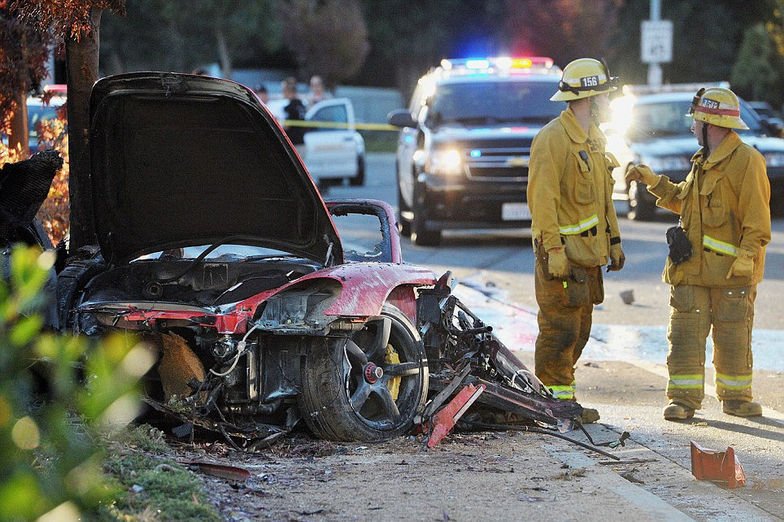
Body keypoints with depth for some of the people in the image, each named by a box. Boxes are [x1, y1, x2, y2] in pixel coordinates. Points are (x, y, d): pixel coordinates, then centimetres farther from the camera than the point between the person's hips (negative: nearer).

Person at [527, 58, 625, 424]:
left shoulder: (593, 139, 17)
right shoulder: (553, 138, -14)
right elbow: (542, 198, -19)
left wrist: (614, 240, 21)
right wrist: (553, 249, -23)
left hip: (588, 252, 10)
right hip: (562, 253, -10)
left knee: (579, 329, 12)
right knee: (560, 329, -8)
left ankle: (555, 395, 18)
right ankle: (558, 401, -5)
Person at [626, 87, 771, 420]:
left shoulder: (746, 160, -9)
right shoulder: (703, 162, 17)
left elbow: (757, 217, -14)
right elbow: (683, 200, 31)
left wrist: (746, 255, -21)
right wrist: (654, 182, 23)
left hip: (731, 269, -7)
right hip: (692, 265, 7)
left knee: (733, 338, 3)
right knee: (685, 333, 1)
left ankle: (735, 396, 16)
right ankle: (684, 398, 4)